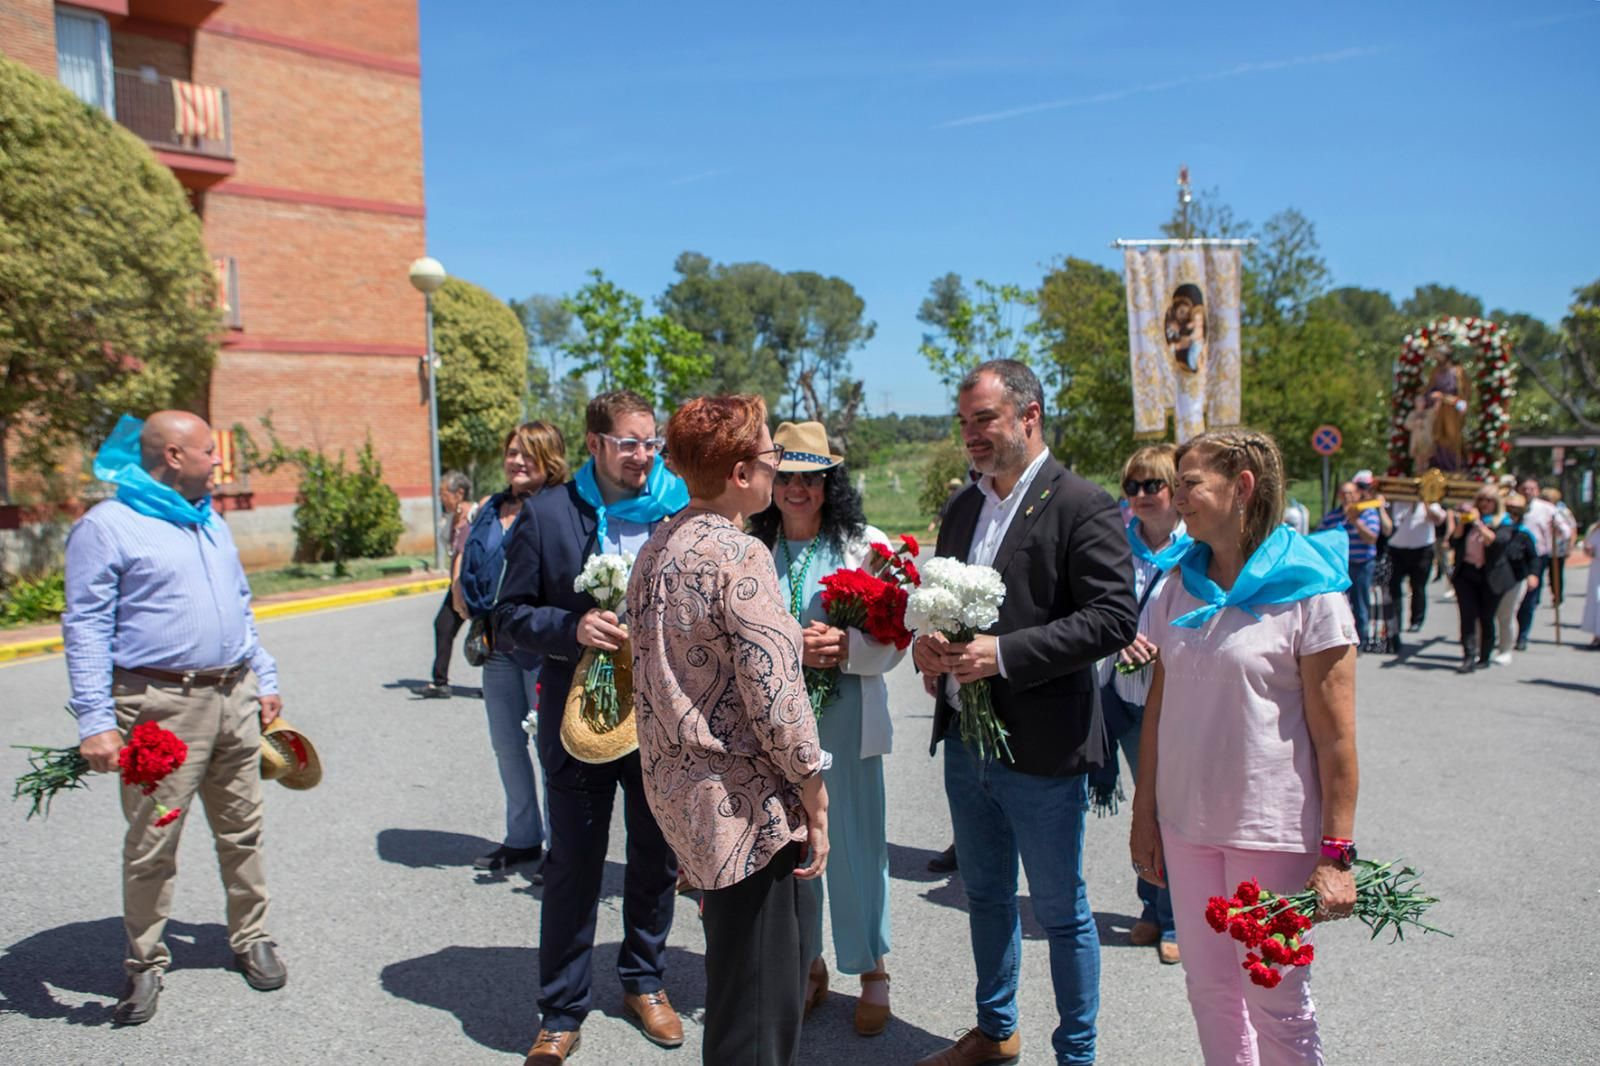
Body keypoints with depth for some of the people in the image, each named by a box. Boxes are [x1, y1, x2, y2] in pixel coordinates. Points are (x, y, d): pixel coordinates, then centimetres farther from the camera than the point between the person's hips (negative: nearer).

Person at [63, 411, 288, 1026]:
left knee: (242, 832, 13)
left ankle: (250, 940, 27)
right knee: (151, 845, 3)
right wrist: (95, 721, -16)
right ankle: (145, 964, 20)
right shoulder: (106, 526, -6)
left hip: (235, 699, 6)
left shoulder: (211, 522, 15)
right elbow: (85, 627, -10)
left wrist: (265, 681, 18)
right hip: (162, 706, -6)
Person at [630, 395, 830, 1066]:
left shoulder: (656, 550, 8)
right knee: (760, 1009, 5)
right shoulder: (738, 554, -19)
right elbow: (775, 697, -22)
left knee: (733, 979, 25)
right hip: (750, 806, -9)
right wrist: (816, 801, -12)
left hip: (678, 791, 9)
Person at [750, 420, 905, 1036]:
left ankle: (871, 972, 28)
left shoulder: (866, 545, -2)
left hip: (845, 718, -2)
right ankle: (806, 965, 33)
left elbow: (892, 644, -5)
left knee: (856, 843, 7)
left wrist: (844, 647, -24)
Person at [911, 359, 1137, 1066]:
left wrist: (1004, 654, -24)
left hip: (1042, 749, -7)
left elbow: (1114, 618, -19)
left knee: (1061, 913, 10)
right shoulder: (964, 507, 11)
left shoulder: (1082, 507, -13)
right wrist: (927, 643, -3)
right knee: (986, 897, 22)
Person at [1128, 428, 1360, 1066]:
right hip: (1187, 822, 5)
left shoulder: (1308, 591, -10)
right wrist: (1144, 814, 8)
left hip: (1272, 828, -5)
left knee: (1276, 1000, 8)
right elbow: (1159, 707, 9)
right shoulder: (1181, 586, 6)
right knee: (1209, 990, 15)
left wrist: (1336, 853, -13)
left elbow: (1334, 732, -11)